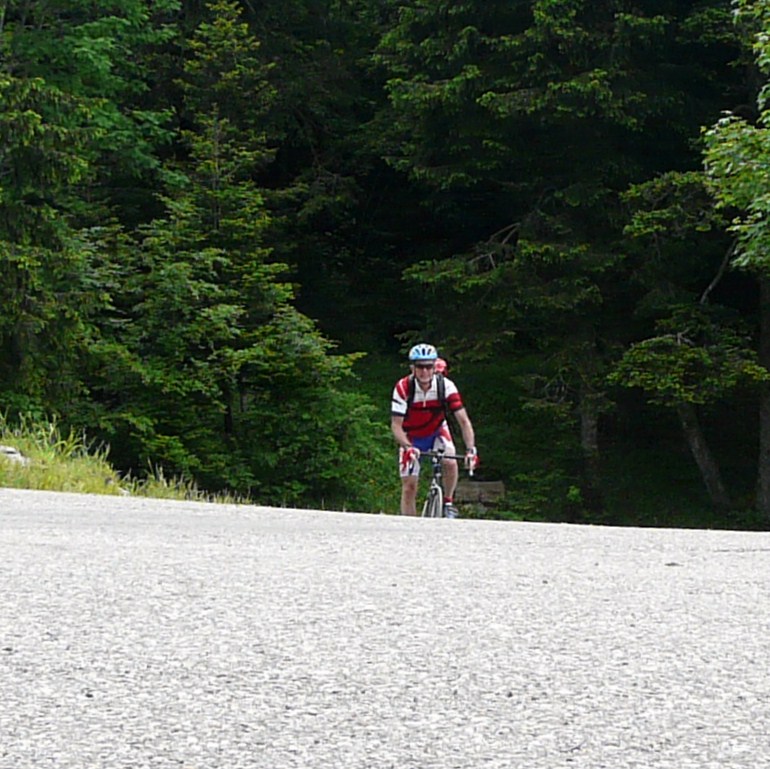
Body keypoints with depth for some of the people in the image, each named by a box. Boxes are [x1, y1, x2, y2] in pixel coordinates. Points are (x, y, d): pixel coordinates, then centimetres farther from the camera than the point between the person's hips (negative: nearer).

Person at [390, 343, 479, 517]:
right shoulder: (403, 388, -29)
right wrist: (408, 447, -47)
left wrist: (471, 449, -40)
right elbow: (396, 425, -29)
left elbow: (463, 420, -27)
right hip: (411, 438, 0)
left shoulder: (446, 386, -26)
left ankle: (448, 502, -3)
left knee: (450, 462, -28)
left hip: (437, 432, 0)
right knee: (409, 486, -6)